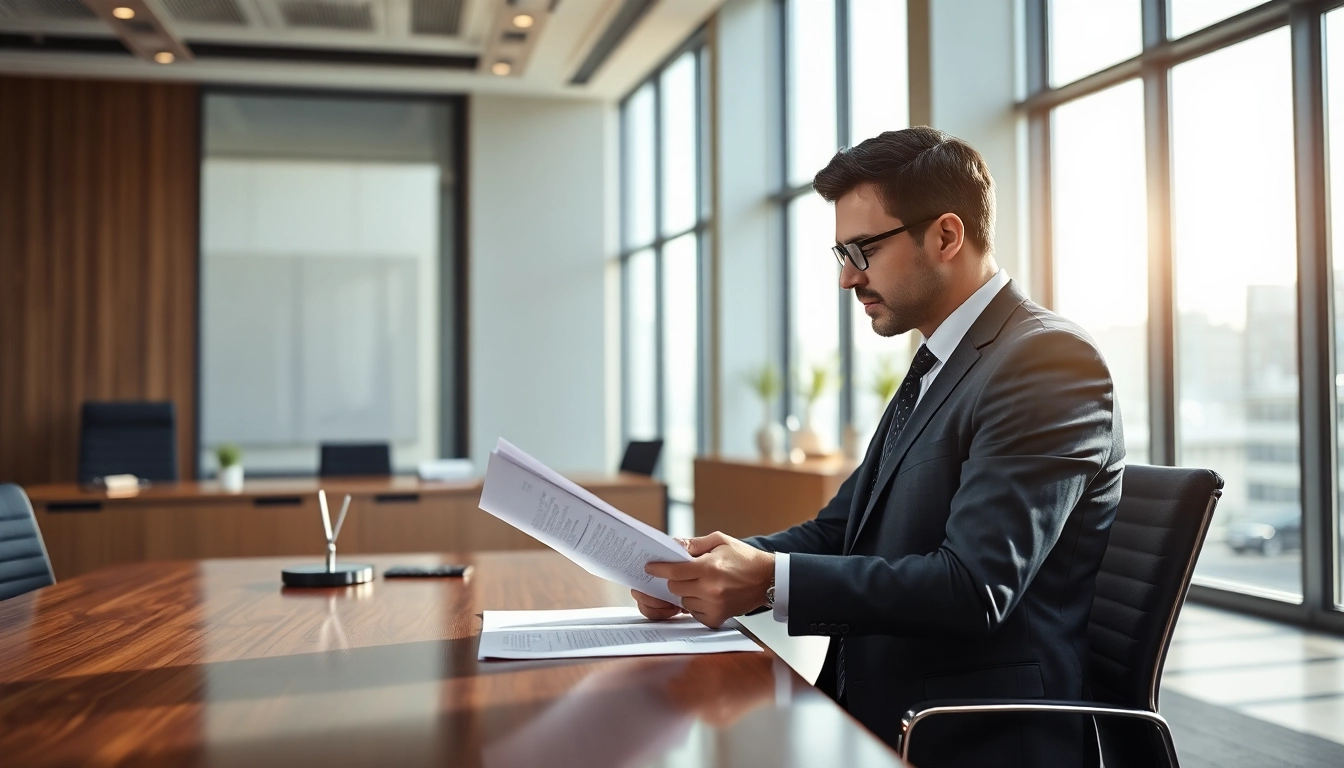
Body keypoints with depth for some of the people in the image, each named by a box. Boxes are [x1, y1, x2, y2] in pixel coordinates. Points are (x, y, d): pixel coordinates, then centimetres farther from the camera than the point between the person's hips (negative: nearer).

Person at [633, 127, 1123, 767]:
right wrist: (726, 564, -4)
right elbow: (838, 530, 13)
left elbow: (974, 590, -22)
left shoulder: (1050, 361, -14)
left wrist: (773, 579, -26)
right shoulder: (935, 369, 16)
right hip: (871, 714, 8)